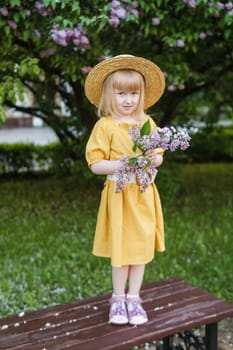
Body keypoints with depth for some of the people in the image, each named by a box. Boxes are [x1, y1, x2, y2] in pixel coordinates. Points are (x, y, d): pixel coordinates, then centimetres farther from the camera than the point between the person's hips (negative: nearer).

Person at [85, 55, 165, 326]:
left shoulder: (147, 123, 5)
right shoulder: (105, 126, -8)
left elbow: (159, 158, 11)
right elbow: (95, 165, -10)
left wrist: (154, 158, -12)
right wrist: (120, 164, -26)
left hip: (144, 195, 4)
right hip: (118, 194, -3)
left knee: (141, 246, 9)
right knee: (121, 248, 4)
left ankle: (134, 299, 24)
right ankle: (118, 300, 23)